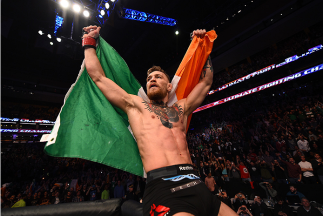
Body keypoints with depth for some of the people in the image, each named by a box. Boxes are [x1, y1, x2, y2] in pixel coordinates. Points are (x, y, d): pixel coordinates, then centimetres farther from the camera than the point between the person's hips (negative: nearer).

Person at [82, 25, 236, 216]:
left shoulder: (181, 108, 18)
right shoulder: (136, 105, 11)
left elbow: (206, 82, 28)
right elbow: (98, 76, 16)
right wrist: (89, 42, 27)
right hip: (163, 188, -4)